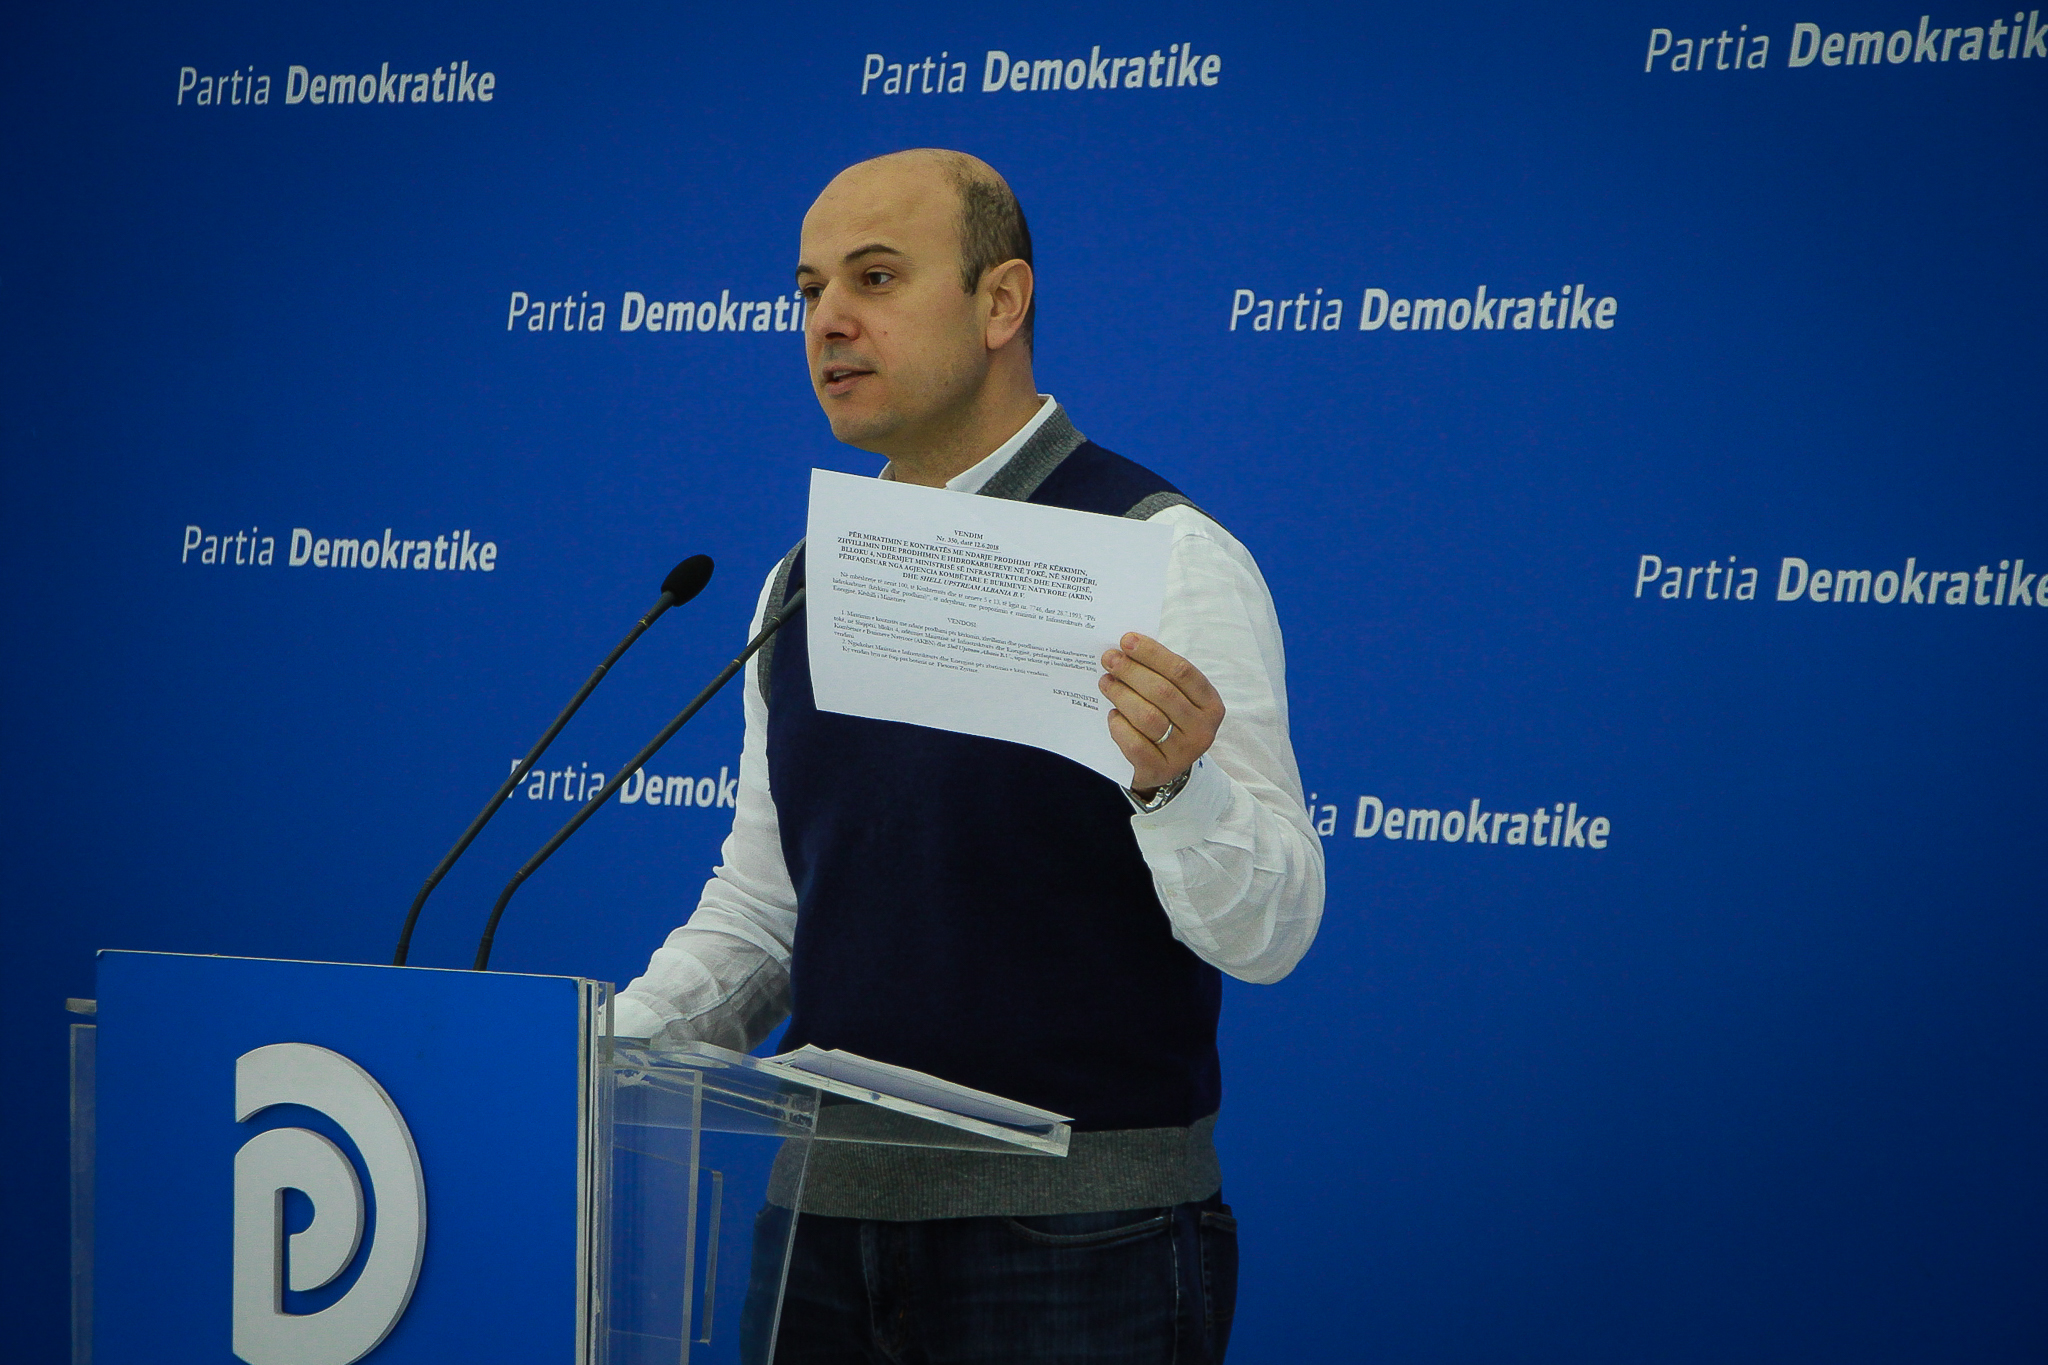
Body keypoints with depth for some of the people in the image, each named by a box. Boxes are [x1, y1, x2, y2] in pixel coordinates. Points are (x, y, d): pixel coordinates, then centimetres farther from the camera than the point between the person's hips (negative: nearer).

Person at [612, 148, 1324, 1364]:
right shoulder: (803, 587, 11)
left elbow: (1268, 932, -14)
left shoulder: (1164, 560, -9)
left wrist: (1172, 778, -33)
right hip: (823, 1215, 6)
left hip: (1072, 1244, -6)